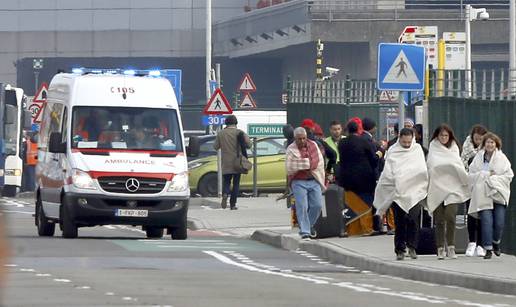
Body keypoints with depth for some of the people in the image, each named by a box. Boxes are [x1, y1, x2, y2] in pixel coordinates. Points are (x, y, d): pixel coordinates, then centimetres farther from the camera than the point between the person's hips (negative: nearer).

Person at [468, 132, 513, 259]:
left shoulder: (502, 158, 3)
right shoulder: (478, 158, 5)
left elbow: (509, 176, 1)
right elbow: (471, 175, 3)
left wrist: (494, 179, -10)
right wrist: (486, 175, -9)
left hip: (499, 195, 0)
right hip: (483, 195, 0)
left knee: (499, 222, -1)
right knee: (486, 221, -11)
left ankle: (496, 242, 28)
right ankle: (488, 248, -4)